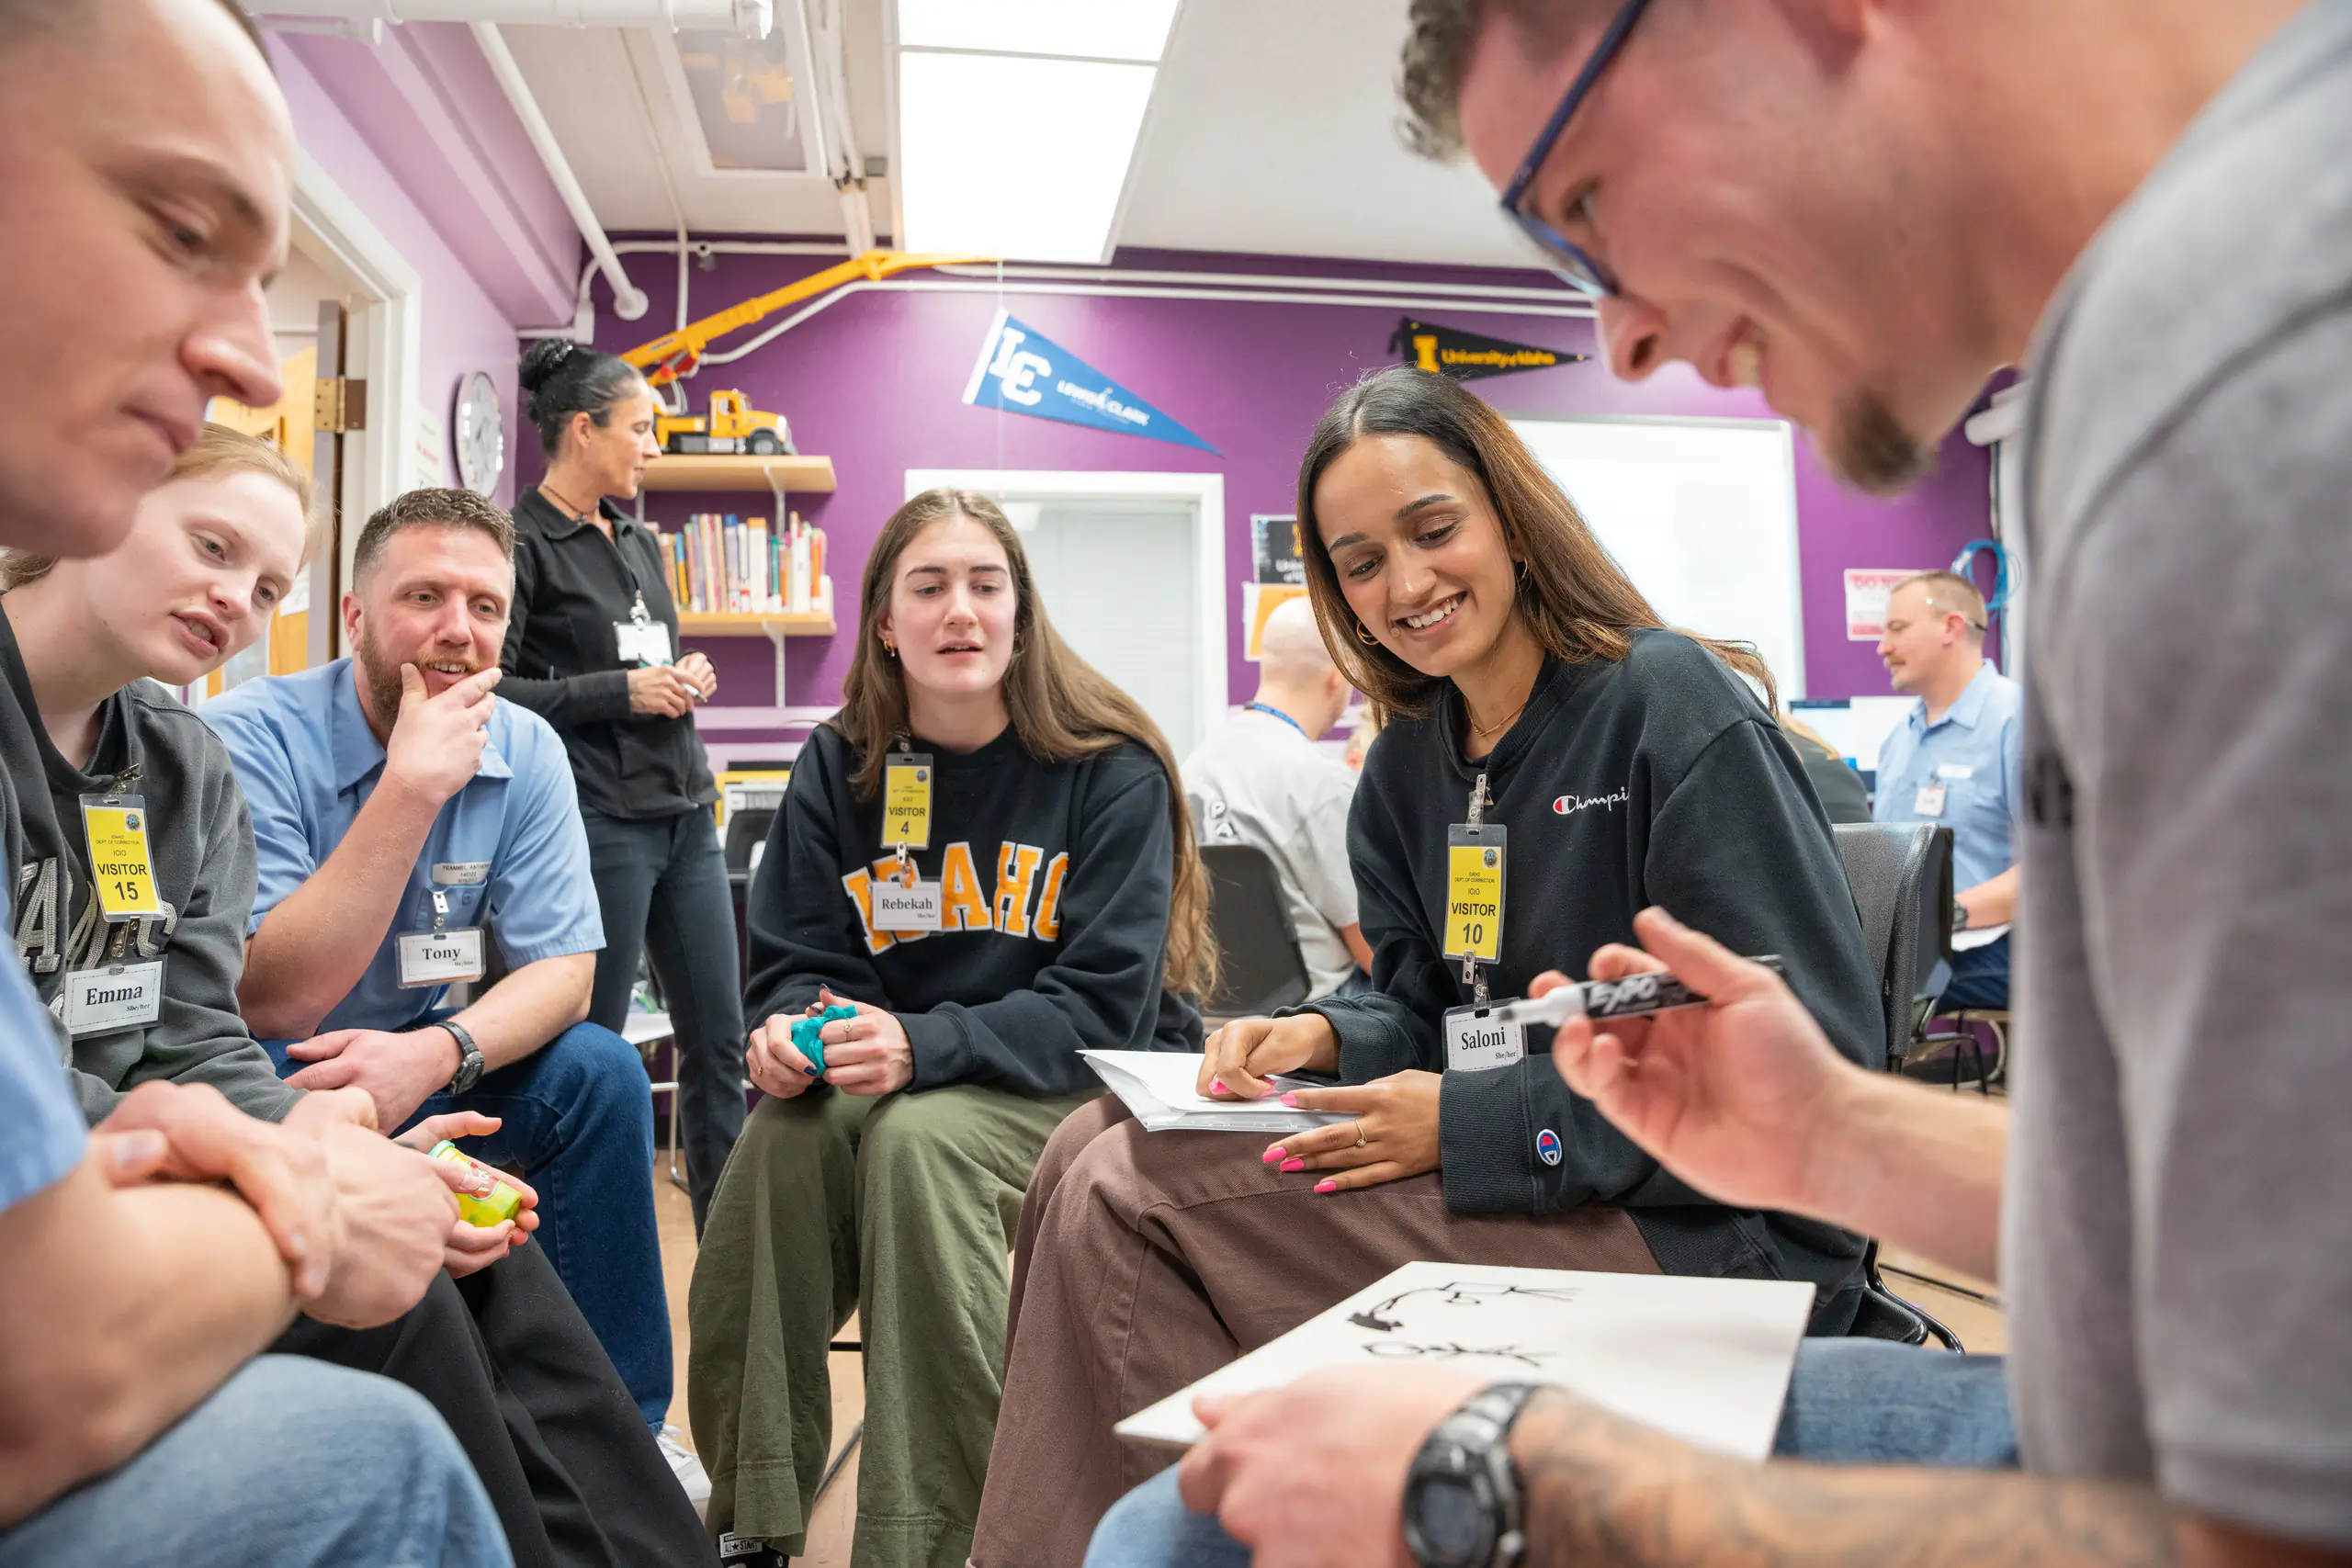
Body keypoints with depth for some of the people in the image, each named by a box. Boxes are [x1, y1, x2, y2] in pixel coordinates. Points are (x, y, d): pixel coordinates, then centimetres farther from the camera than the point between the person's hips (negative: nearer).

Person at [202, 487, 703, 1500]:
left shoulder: (525, 752, -6)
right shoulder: (250, 741, -20)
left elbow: (562, 969, -10)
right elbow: (274, 1005, -27)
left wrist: (434, 1054, -31)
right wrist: (411, 788, -33)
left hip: (410, 1064, 4)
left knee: (603, 1073, -18)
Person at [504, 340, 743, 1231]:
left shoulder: (638, 543, 17)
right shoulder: (524, 544, -6)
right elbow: (490, 690, -14)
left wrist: (686, 679, 6)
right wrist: (623, 691, -16)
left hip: (685, 814, 8)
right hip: (600, 821, -8)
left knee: (719, 1040, 10)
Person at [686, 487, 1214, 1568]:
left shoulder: (1112, 773, -12)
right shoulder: (835, 769, 1)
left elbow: (1100, 1008, -17)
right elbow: (793, 962, 3)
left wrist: (922, 1045, -32)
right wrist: (788, 1028, -22)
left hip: (1091, 1077, -4)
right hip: (895, 1073, 4)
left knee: (918, 1138, -32)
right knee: (784, 1131, -26)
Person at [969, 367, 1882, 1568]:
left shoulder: (1675, 705, -12)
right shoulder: (1407, 760, 10)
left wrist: (1474, 1127, -22)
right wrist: (1325, 1036, -9)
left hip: (1703, 1233, -7)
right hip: (1499, 1180, 8)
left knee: (1132, 1198, -19)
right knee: (1096, 1147, -6)